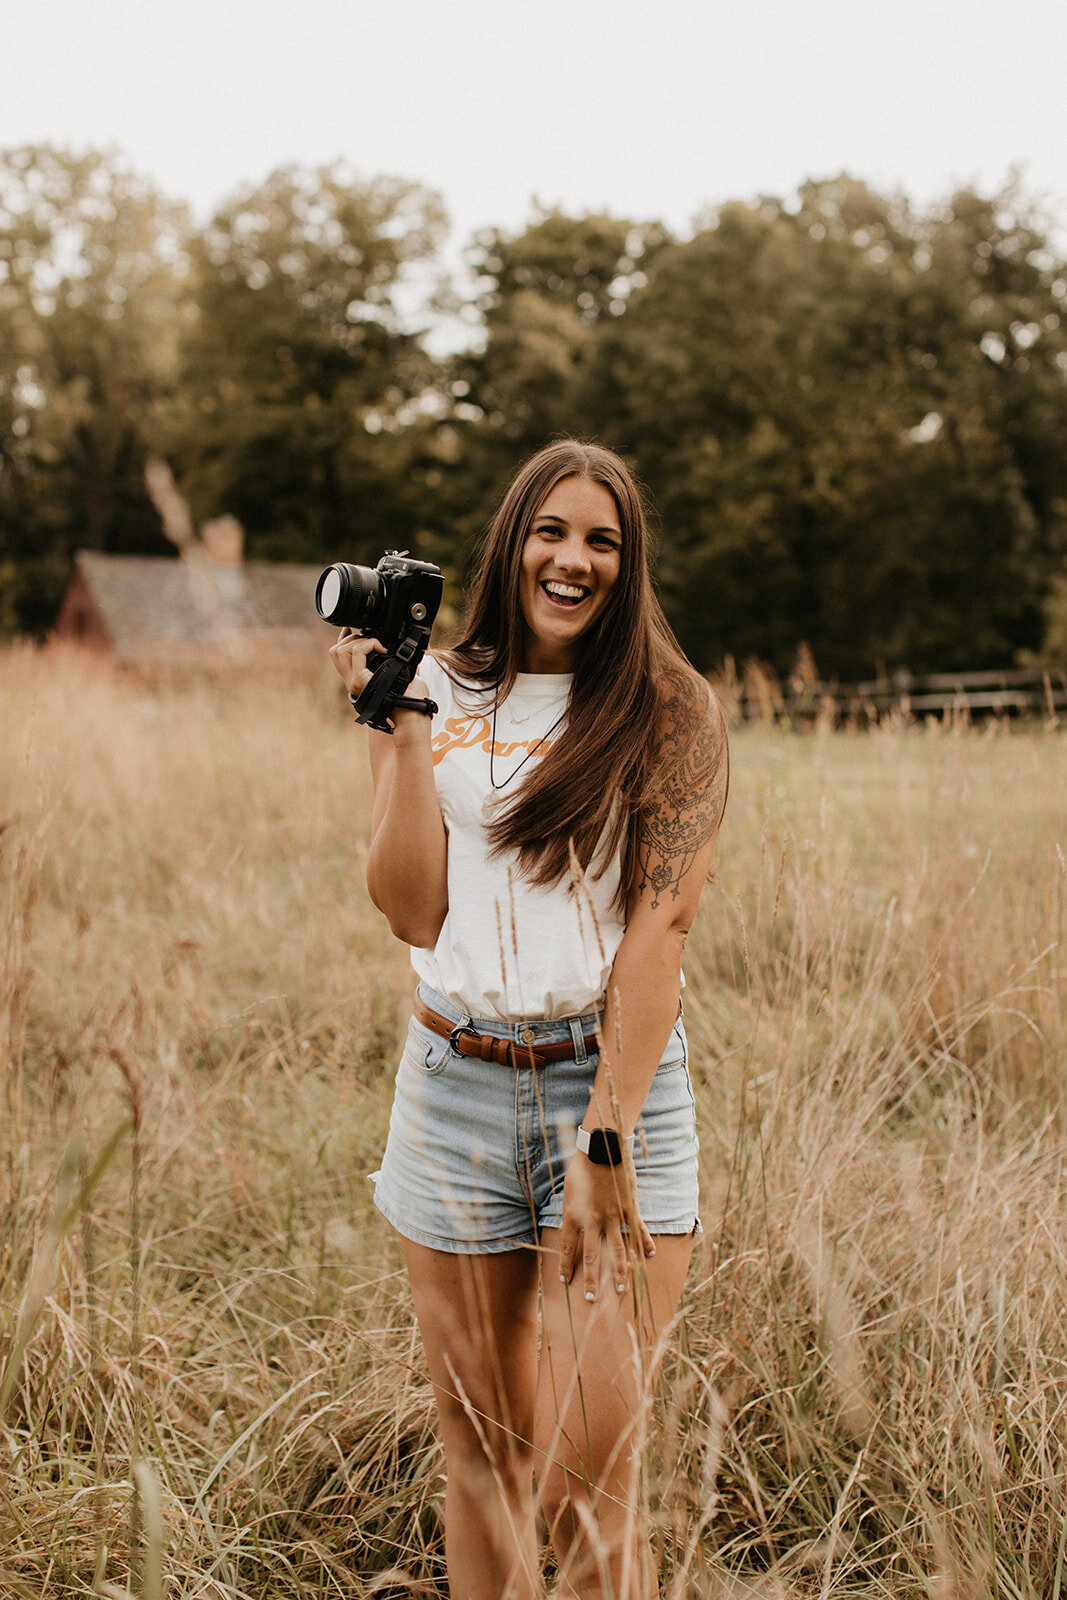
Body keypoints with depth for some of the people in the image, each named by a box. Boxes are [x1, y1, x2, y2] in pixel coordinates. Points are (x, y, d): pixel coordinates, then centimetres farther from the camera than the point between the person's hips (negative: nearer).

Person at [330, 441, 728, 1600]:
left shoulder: (669, 711, -1)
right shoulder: (443, 695, 7)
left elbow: (658, 928, -10)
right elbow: (416, 914, -1)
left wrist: (606, 1138, -17)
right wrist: (397, 724, -7)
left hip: (614, 1079, -3)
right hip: (455, 1085, 3)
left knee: (589, 1479, -6)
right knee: (478, 1449, 12)